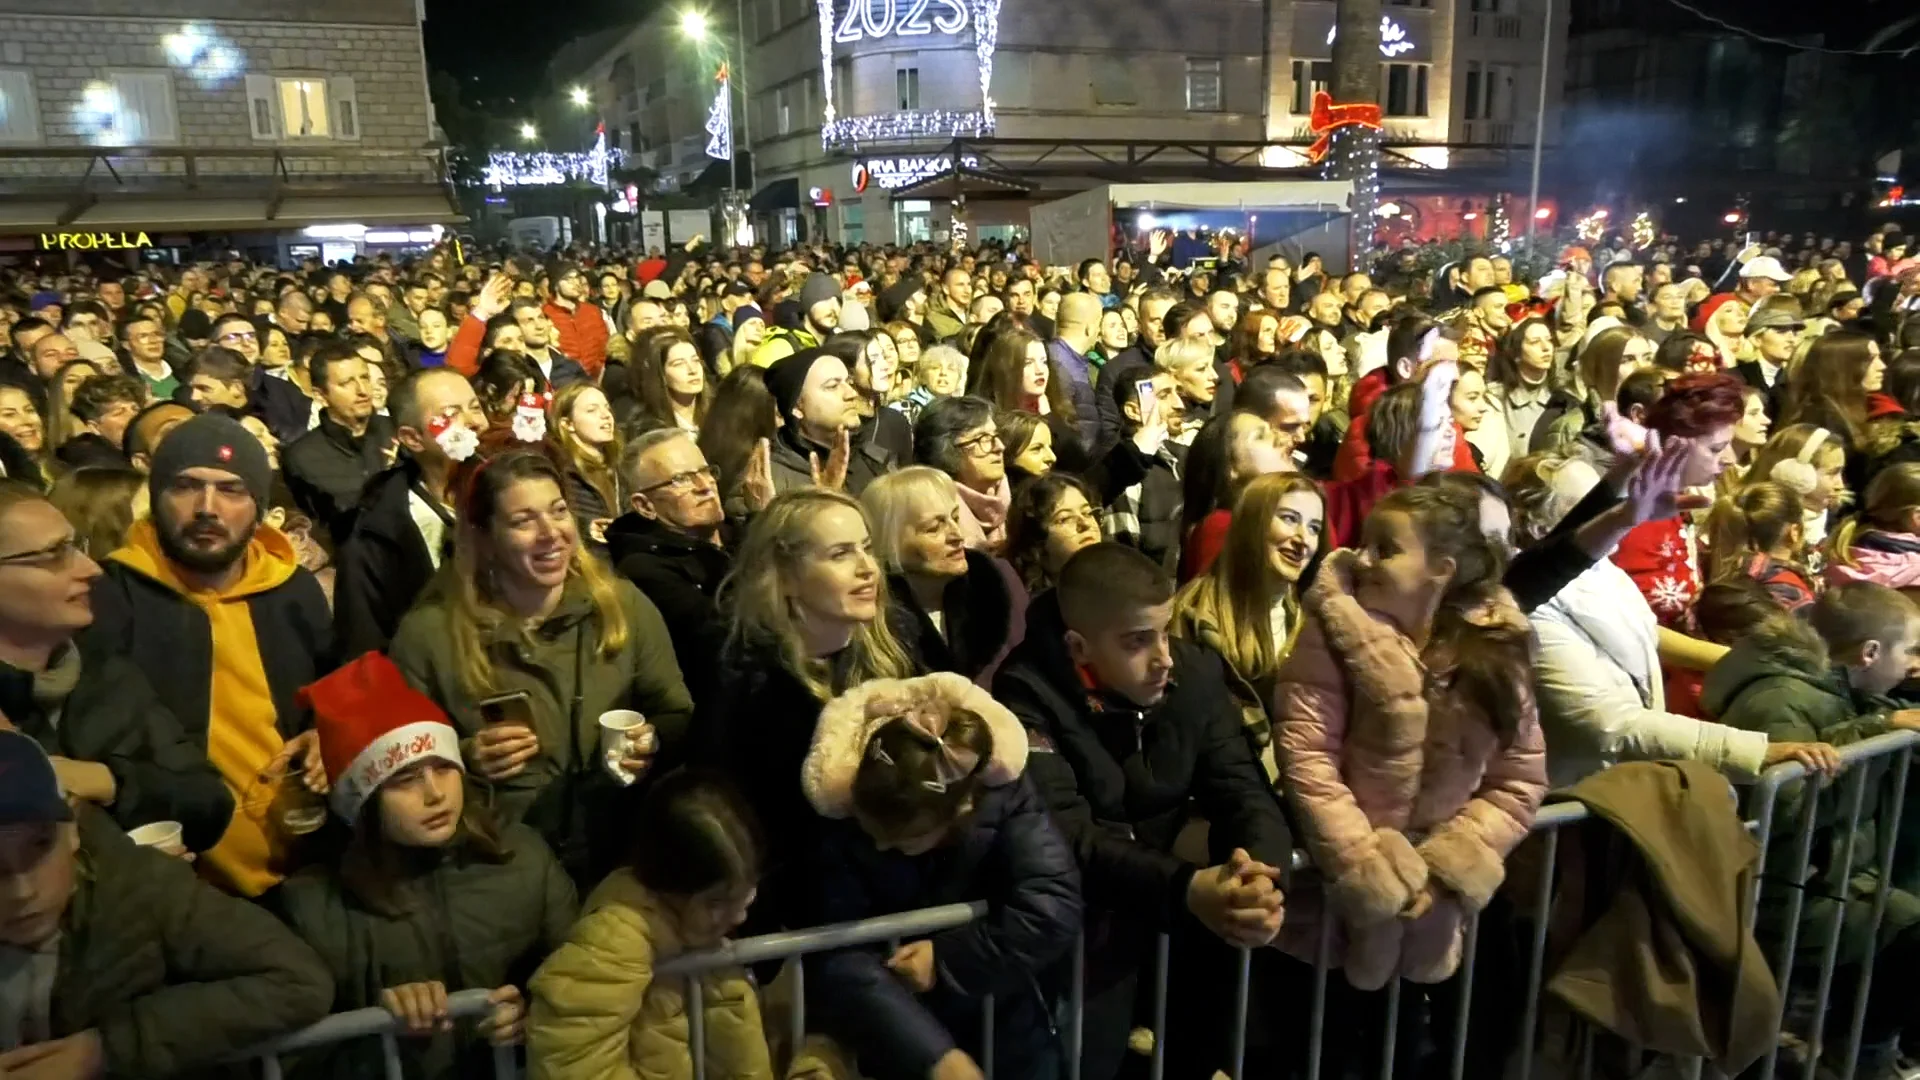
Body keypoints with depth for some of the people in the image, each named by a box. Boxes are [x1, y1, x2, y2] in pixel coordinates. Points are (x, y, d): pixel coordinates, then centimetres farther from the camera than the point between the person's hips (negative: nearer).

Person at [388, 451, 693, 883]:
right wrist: (463, 758, -14)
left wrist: (654, 743, -10)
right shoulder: (429, 631, -5)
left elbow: (678, 717, 11)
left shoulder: (624, 605, 2)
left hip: (622, 836, 2)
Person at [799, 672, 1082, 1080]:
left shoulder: (1004, 797, -20)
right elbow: (841, 961, -26)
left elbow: (1054, 909, -26)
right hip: (904, 1038, 0)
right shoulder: (840, 824, -21)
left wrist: (946, 959, -24)